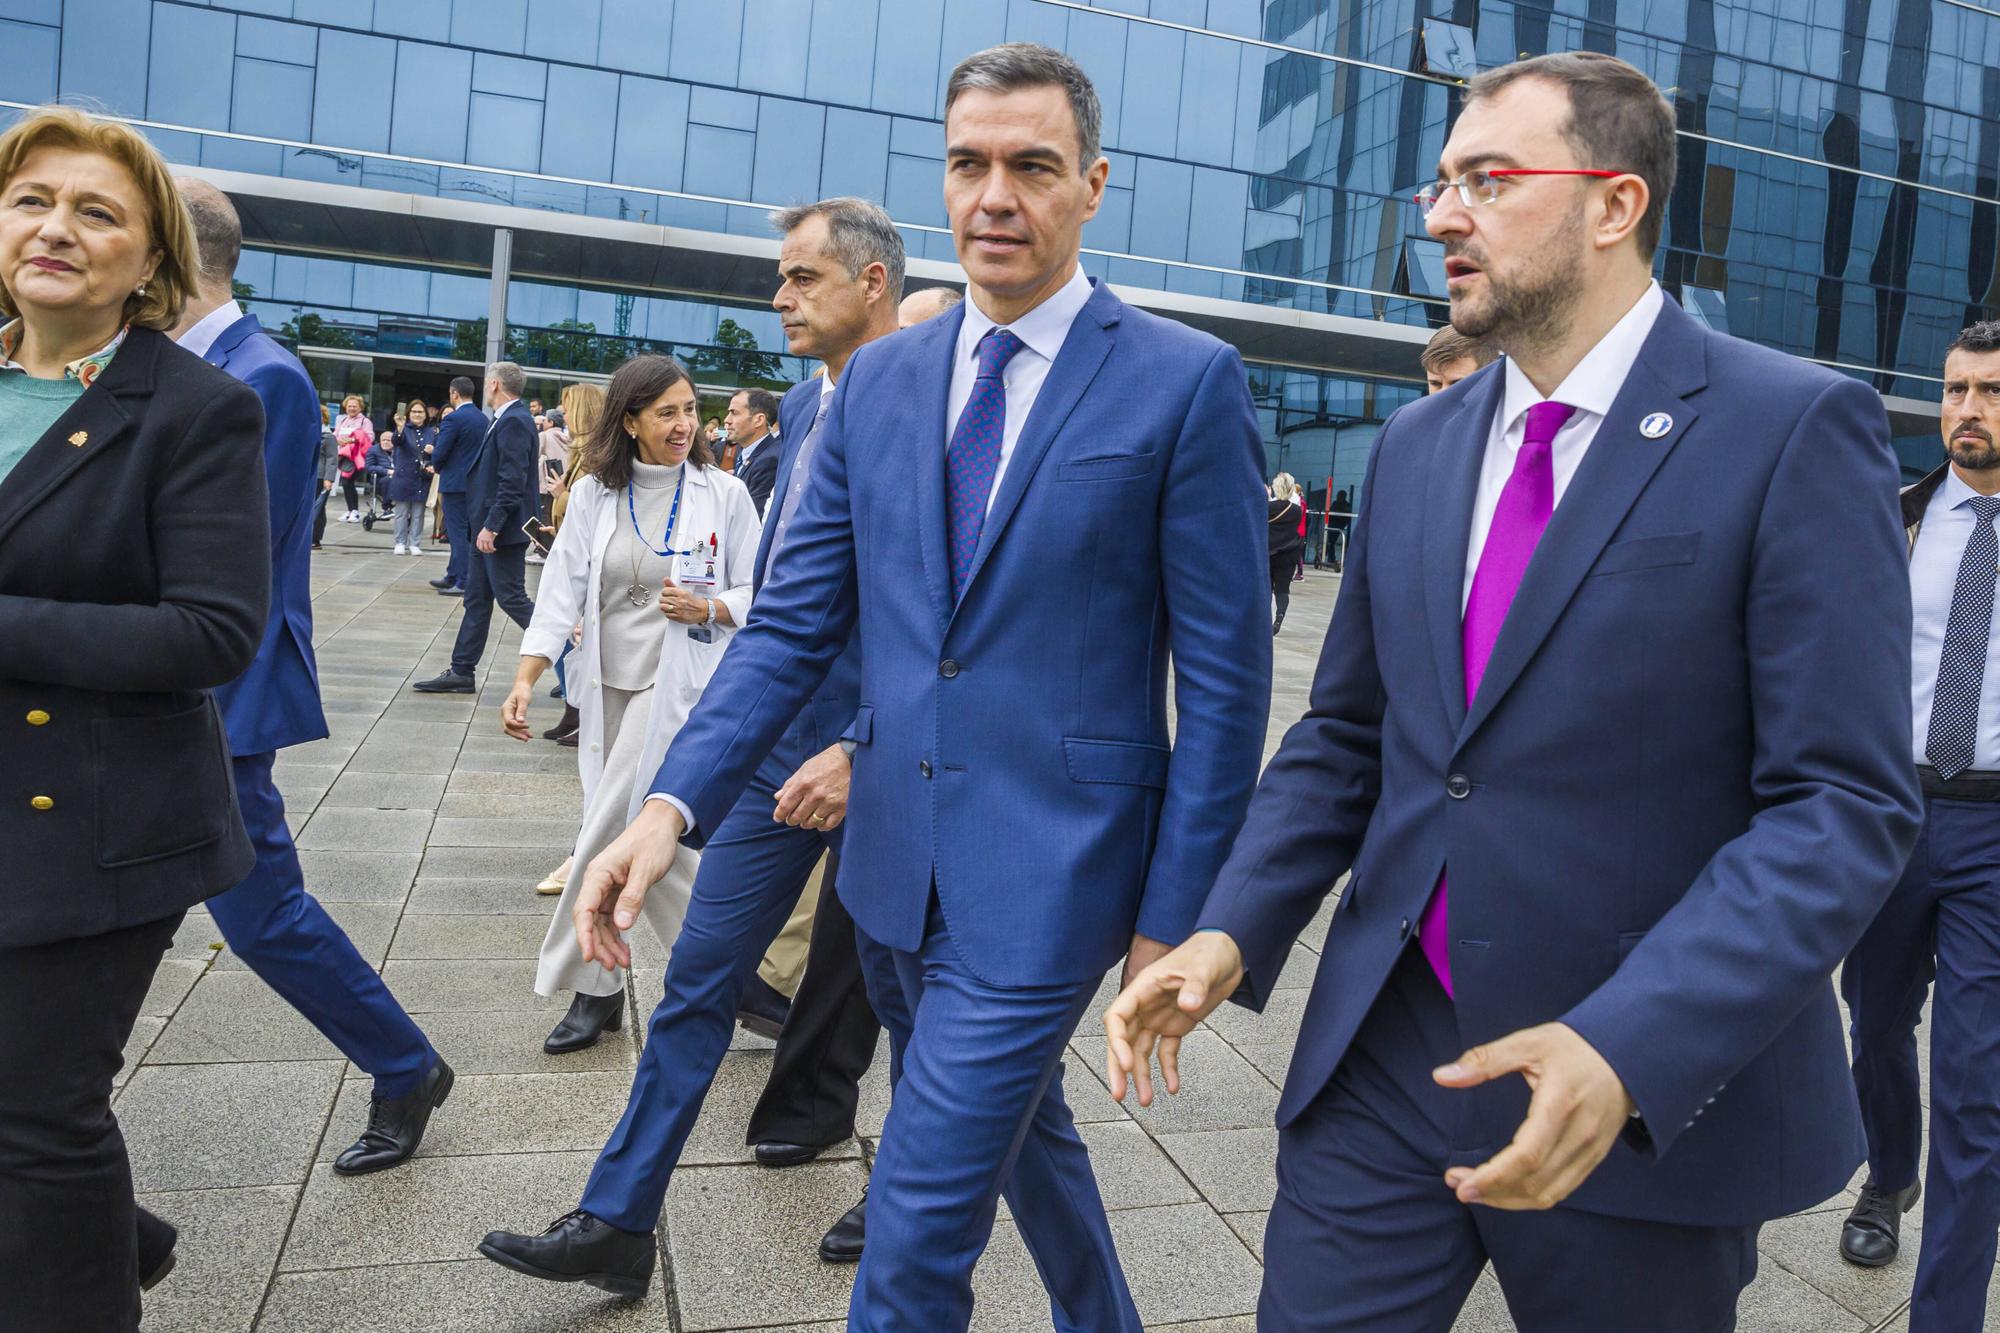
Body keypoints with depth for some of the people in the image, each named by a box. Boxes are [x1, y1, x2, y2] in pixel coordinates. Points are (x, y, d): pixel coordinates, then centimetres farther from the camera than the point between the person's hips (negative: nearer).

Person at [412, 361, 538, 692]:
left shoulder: (513, 422, -16)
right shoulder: (508, 420, 14)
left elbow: (513, 482, -24)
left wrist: (491, 526, -24)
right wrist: (485, 525, 16)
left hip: (502, 530, -10)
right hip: (490, 527, 10)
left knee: (511, 597, -5)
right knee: (477, 599, 11)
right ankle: (461, 672, 17)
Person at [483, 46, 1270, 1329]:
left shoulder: (1187, 381, -9)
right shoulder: (878, 379, 6)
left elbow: (1223, 677, -8)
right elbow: (796, 619, 5)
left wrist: (1174, 915, -8)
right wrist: (674, 803, -8)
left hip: (1042, 876, -5)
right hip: (895, 862, 6)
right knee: (1019, 1129, 26)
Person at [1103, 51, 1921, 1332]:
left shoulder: (1795, 428, -9)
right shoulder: (1417, 444, 7)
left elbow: (1846, 802, -14)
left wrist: (1627, 1049, -25)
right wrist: (1232, 931, -3)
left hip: (1657, 1085, -3)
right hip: (1384, 1057, 4)